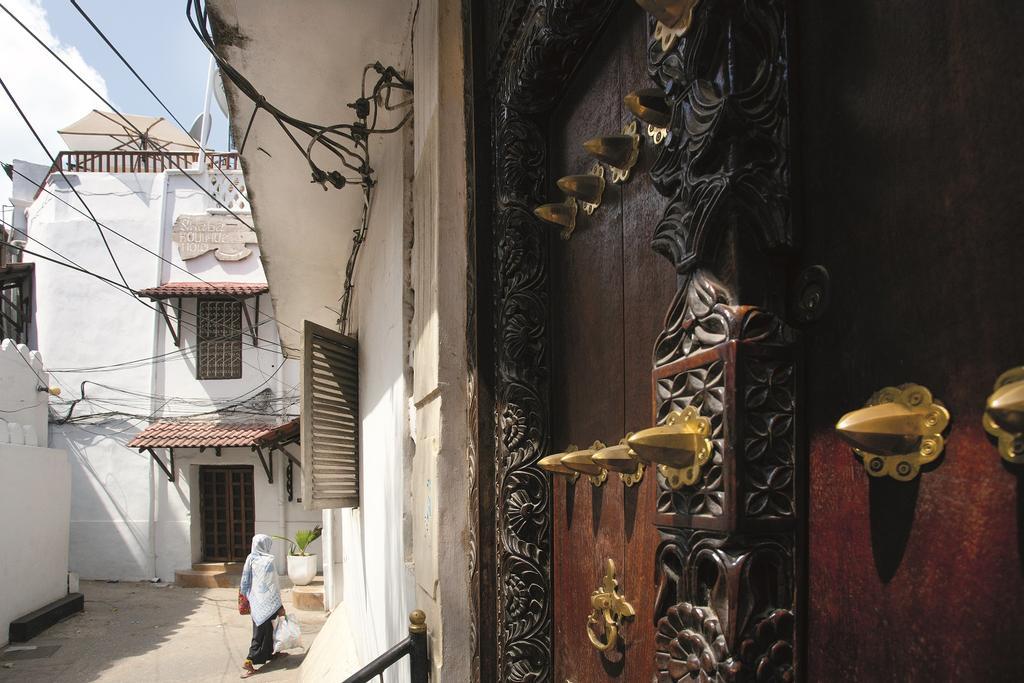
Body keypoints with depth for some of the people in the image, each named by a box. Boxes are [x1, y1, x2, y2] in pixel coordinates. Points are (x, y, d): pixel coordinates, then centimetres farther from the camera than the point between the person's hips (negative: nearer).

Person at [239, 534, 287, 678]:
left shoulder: (250, 559, 0)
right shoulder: (268, 561, -19)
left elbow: (245, 583, 6)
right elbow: (272, 586, -16)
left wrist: (249, 600, 18)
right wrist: (279, 606, -9)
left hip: (254, 602, 7)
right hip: (266, 604, -7)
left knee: (267, 629, 21)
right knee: (261, 632, 0)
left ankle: (269, 653, 34)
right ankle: (249, 661, -6)